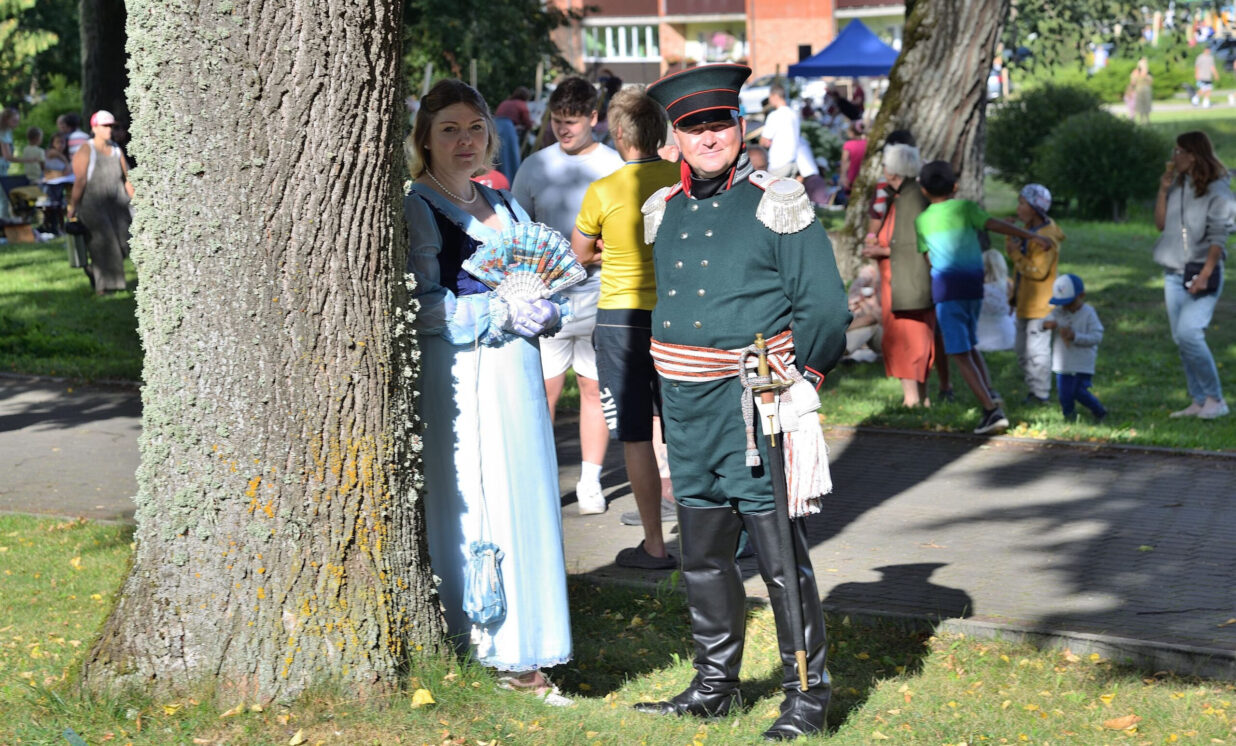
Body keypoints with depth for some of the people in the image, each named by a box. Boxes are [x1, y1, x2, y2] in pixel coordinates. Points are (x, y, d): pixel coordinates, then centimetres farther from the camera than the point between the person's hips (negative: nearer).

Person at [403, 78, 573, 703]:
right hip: (457, 378, -7)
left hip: (516, 371, 7)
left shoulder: (504, 206, 17)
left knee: (524, 504, 6)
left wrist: (540, 311, -2)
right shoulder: (416, 210, -4)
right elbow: (423, 307, -13)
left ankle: (522, 647, 13)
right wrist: (502, 312, -17)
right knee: (473, 505, -5)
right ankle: (500, 651, 2)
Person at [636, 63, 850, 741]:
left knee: (779, 555, -4)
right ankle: (714, 684, 28)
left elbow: (825, 308, -4)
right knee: (702, 553, 14)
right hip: (686, 405, 6)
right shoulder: (663, 212, 12)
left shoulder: (777, 205, -5)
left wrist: (791, 380, -5)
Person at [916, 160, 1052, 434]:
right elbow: (996, 225, -1)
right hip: (974, 285, 3)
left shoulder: (921, 221, 7)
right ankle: (989, 390, 3)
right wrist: (1031, 236, 4)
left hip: (946, 288, -3)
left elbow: (929, 257, 13)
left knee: (960, 354, -4)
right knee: (969, 345, 23)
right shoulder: (964, 207, 6)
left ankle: (991, 410, -14)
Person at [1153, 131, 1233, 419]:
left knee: (1188, 333, -19)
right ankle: (1199, 401, 13)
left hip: (1202, 271, -7)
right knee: (1181, 339, 6)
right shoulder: (1178, 185, 11)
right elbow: (1161, 223, 12)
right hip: (1174, 273, 8)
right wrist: (1163, 190, 1)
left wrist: (1205, 274, -20)